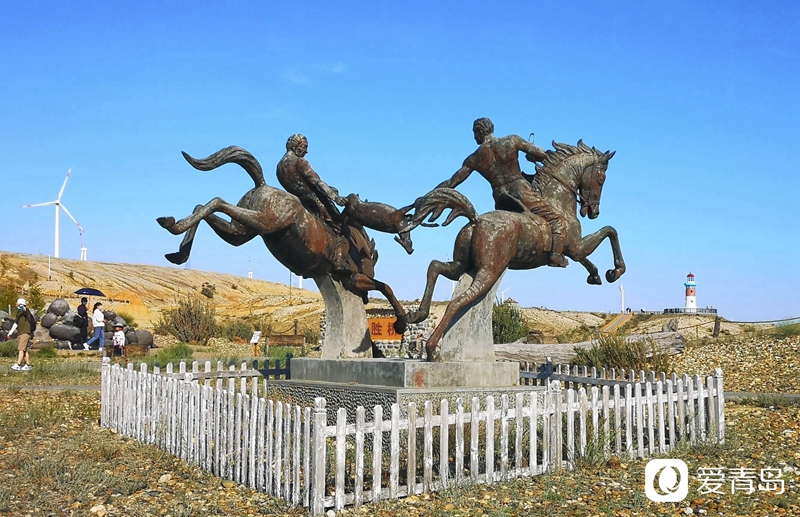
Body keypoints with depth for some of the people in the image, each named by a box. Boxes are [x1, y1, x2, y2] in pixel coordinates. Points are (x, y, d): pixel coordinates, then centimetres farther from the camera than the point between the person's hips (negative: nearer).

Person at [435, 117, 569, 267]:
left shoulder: (474, 159, 4)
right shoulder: (512, 141, -2)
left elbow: (451, 183, 6)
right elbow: (542, 155, -3)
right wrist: (530, 156, 20)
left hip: (501, 202, 3)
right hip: (523, 194, -3)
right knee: (556, 220, 7)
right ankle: (556, 255, -14)